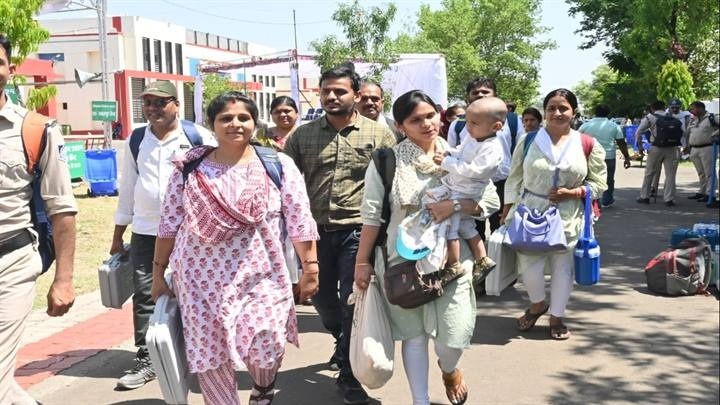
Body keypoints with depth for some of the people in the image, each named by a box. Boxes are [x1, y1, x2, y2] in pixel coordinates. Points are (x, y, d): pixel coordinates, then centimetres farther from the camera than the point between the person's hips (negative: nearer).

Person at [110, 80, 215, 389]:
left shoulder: (199, 137, -5)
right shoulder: (135, 141, 8)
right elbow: (127, 188, 13)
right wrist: (117, 236, 13)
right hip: (145, 232, 3)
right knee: (144, 295, 4)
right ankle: (145, 361, 12)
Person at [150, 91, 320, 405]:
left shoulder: (278, 165, -1)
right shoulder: (190, 169, 3)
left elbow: (299, 221, -1)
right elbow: (169, 224, 7)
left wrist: (310, 266, -4)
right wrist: (159, 273, 7)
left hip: (260, 277, -1)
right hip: (202, 279, 2)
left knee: (264, 348, -9)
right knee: (210, 353, 4)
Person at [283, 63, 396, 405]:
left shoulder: (380, 134, -2)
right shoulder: (302, 135, 5)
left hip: (359, 231, -3)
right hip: (316, 231, 3)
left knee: (352, 302, 1)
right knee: (321, 297, 16)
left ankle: (349, 374, 17)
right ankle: (343, 341, 46)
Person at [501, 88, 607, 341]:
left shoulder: (588, 145, 0)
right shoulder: (528, 141, 1)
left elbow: (598, 184, 4)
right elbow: (514, 180, 6)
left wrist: (573, 192, -12)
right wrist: (507, 210, 2)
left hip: (567, 218, 0)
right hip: (531, 214, 0)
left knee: (562, 267, 9)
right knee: (529, 266, -2)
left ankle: (556, 317, 28)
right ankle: (537, 304, 29)